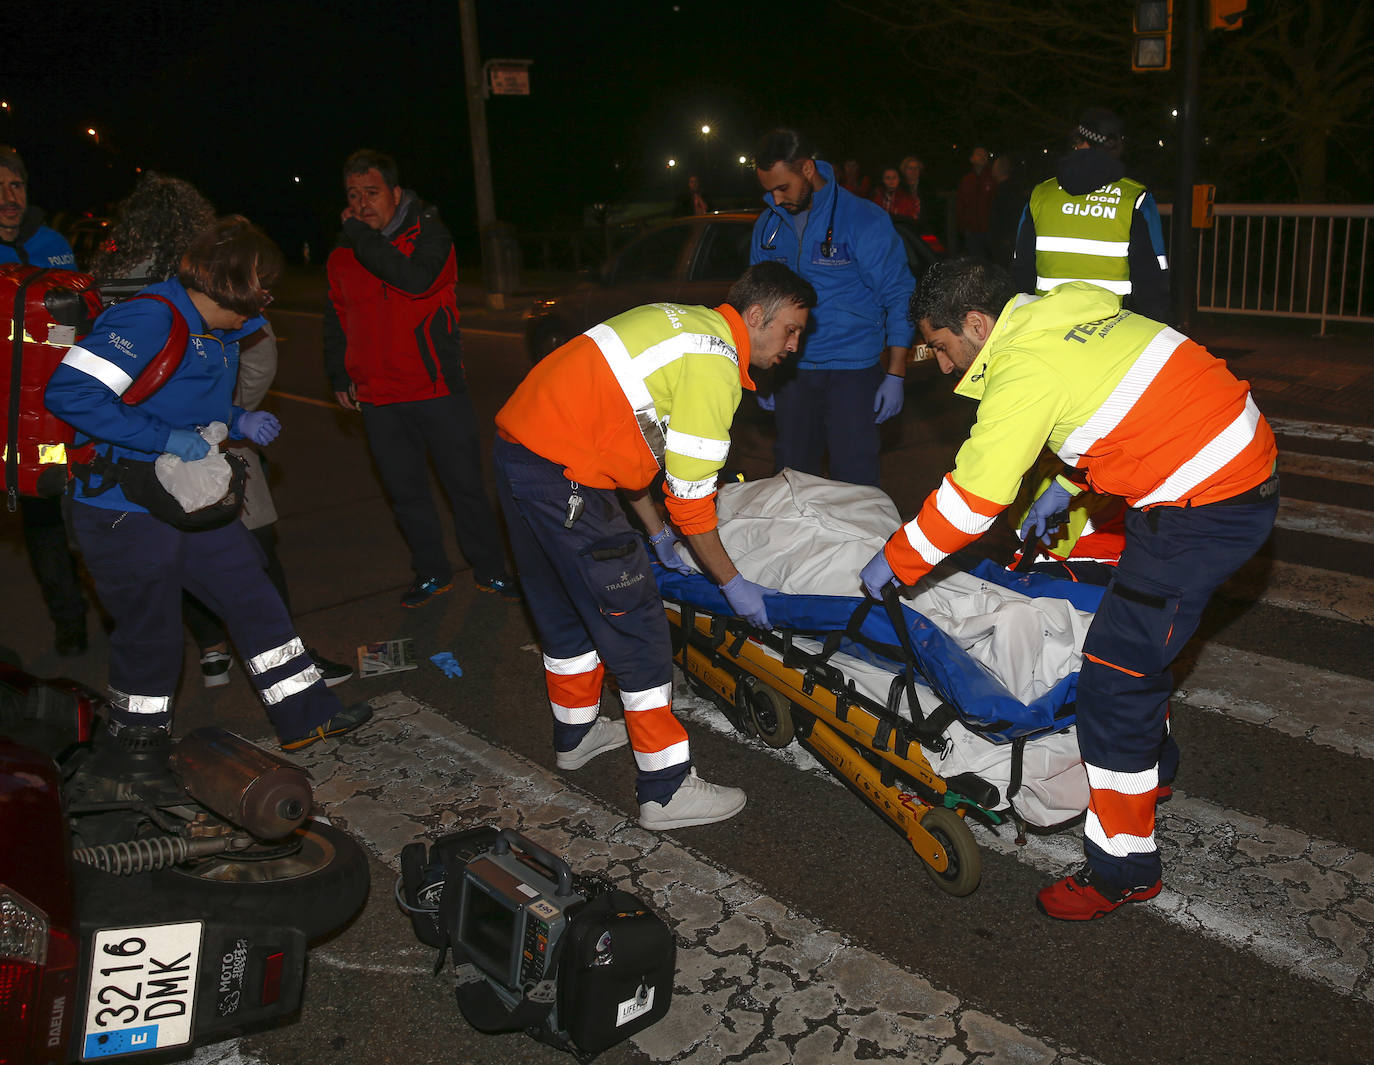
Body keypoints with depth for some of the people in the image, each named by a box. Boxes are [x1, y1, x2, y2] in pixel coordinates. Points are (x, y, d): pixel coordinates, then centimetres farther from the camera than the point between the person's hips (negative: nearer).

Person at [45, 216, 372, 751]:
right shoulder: (151, 319, -22)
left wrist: (239, 421, 2)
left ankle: (306, 715, 22)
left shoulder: (220, 332, 9)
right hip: (126, 516, -9)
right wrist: (167, 439, -27)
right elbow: (70, 391, -30)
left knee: (254, 600, 11)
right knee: (150, 636, 6)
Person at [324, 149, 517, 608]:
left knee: (465, 484, 3)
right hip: (377, 397, 4)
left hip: (437, 388, -4)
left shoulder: (428, 233, -4)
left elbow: (417, 279, -26)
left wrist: (362, 238, -19)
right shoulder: (342, 255, 10)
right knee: (406, 493, 10)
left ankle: (490, 570, 19)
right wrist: (338, 373, 13)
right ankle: (432, 574, 27)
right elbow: (336, 319, 22)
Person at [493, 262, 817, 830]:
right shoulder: (715, 366, -13)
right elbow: (691, 496, -12)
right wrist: (733, 583, 0)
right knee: (635, 626, -2)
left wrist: (656, 532, 27)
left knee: (566, 607, 24)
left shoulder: (684, 324, 17)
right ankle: (667, 789, 7)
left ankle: (576, 732, 43)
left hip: (515, 446, 10)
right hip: (562, 477, -10)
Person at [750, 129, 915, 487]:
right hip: (791, 371, 5)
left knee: (854, 482, -4)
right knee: (793, 473, 11)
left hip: (853, 367, -4)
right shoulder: (767, 226, 6)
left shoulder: (864, 219, -9)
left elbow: (899, 297, -6)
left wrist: (895, 374, -11)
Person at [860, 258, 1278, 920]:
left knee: (1116, 673, -6)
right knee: (1140, 640, 24)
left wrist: (893, 563, -3)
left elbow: (970, 500, -16)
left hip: (1202, 509, -10)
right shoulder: (1069, 311, 10)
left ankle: (1123, 868, 5)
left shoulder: (1024, 372, -18)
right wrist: (1062, 488, 27)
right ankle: (1147, 771, 45)